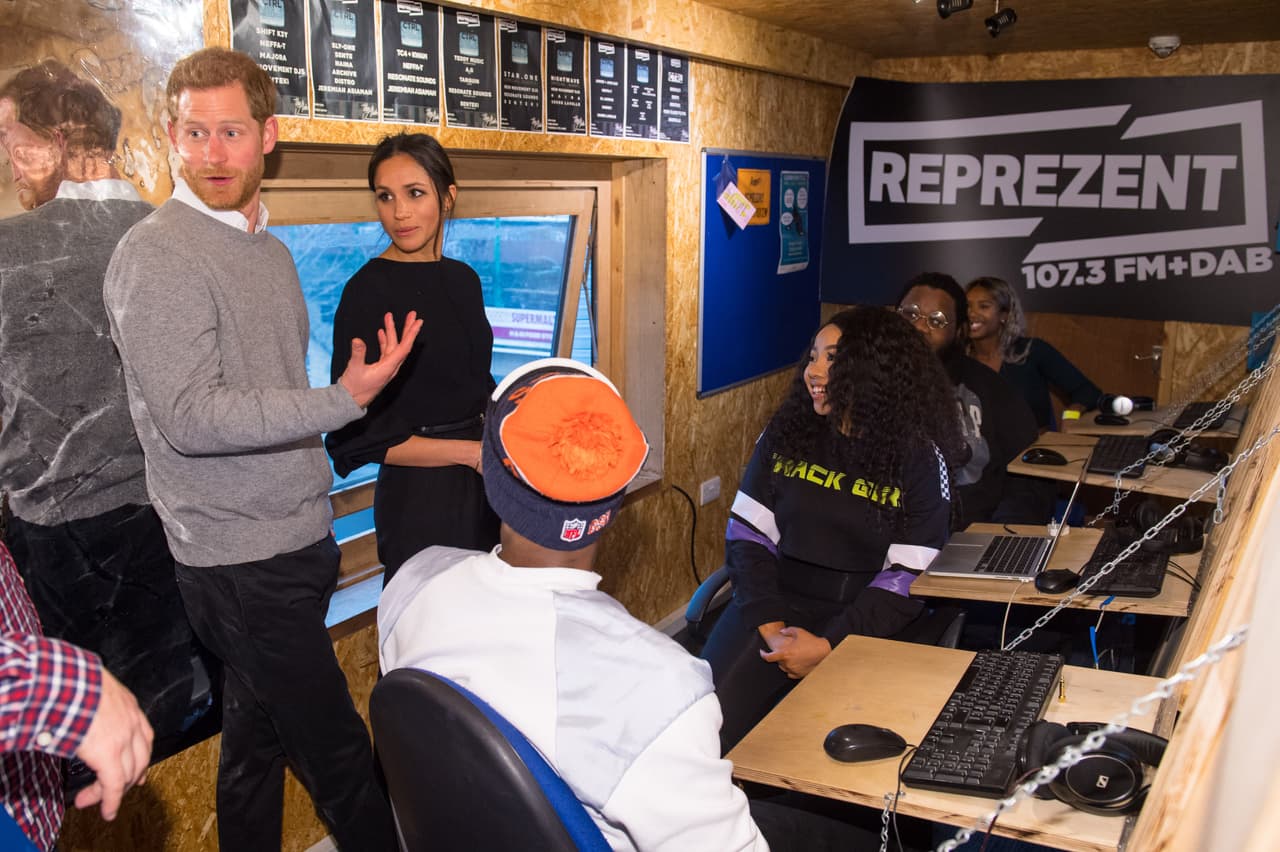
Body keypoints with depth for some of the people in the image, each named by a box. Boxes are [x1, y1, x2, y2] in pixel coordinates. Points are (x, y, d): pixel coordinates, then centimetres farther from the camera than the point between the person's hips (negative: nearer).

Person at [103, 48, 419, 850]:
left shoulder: (271, 249, 12)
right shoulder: (157, 257, -14)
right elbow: (190, 418, -21)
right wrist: (346, 400, -26)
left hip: (297, 541, 8)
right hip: (244, 562, -8)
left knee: (258, 735, 20)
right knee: (340, 753, -4)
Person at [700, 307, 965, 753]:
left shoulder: (921, 458, -3)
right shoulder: (785, 433, 6)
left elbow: (907, 578, -7)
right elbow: (748, 534, 3)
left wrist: (827, 646, -16)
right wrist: (771, 628, -12)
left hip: (865, 620, -2)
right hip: (777, 604, 2)